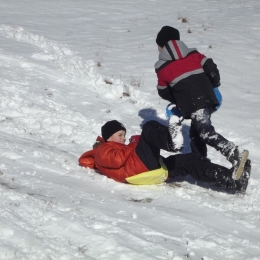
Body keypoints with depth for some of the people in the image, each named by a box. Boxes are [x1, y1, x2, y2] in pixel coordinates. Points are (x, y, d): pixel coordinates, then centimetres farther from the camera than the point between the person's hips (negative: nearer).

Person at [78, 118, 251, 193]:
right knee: (150, 127, -18)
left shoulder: (116, 148, 39)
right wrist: (134, 145, -1)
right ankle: (170, 141, -53)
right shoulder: (102, 151, 10)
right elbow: (117, 160, -11)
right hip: (140, 169, -9)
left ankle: (234, 182, -12)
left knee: (190, 160, 0)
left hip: (152, 169, 9)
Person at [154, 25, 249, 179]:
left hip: (192, 105, -7)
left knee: (206, 133, -19)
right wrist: (215, 86, 25)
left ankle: (236, 155, -37)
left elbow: (163, 92, 18)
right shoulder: (193, 54, 17)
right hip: (208, 99, 7)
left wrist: (178, 101, 36)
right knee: (196, 132, 22)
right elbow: (211, 68, 9)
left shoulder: (162, 68, 9)